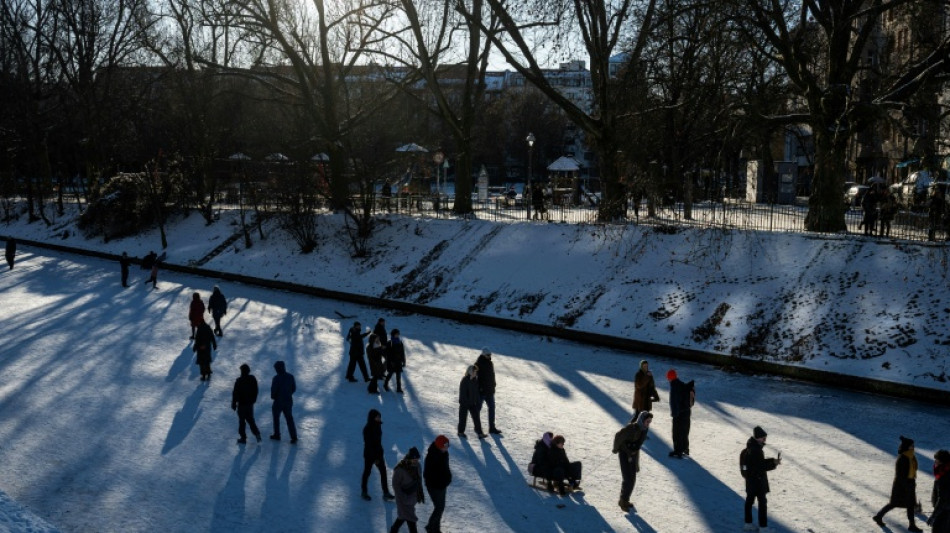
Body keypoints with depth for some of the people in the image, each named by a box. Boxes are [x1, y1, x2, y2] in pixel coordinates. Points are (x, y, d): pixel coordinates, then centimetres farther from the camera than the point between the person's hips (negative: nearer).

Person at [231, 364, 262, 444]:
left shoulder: (239, 381, -19)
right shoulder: (253, 379, -1)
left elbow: (235, 393, -14)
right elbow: (256, 391, 9)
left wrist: (234, 404, -5)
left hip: (242, 404, -5)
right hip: (250, 403, 5)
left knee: (242, 420, 5)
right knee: (250, 419, 19)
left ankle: (243, 437, 10)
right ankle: (256, 433, 9)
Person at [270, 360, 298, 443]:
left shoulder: (276, 378, -20)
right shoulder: (290, 376, -4)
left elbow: (273, 390, -15)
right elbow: (294, 388, 3)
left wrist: (273, 396, 5)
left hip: (278, 401, -4)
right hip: (289, 401, 4)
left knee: (276, 417, 18)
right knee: (289, 419, 10)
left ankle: (277, 435, 29)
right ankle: (294, 438, 5)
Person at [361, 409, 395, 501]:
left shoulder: (378, 425, -3)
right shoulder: (367, 429, -25)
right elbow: (368, 445, -22)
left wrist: (380, 452, 15)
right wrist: (375, 458, -19)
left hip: (378, 452, 7)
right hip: (369, 455, -6)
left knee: (383, 472, 6)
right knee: (367, 472, 11)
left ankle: (386, 493, 13)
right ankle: (364, 492, 29)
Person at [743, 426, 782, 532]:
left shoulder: (752, 446, 4)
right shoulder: (755, 450, -26)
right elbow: (760, 466, -25)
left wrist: (772, 460, 1)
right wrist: (773, 463, -22)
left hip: (751, 479, 10)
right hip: (757, 480, -10)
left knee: (750, 500, 17)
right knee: (762, 502, 0)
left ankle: (748, 523, 29)